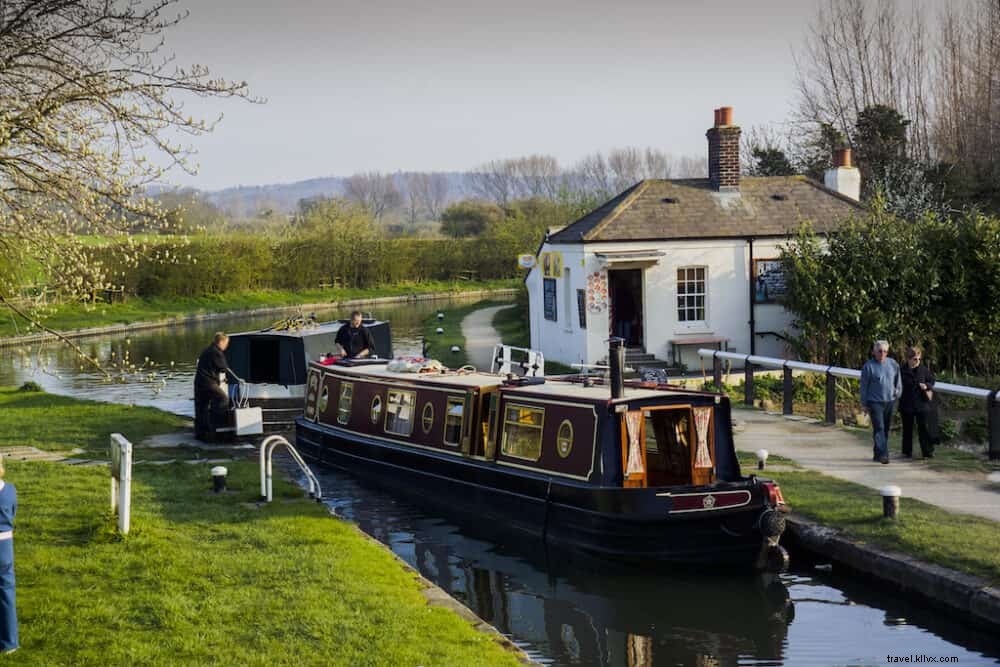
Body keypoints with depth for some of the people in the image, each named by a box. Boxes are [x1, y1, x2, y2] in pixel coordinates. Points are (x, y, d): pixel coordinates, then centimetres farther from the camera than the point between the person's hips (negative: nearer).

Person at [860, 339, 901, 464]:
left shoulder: (893, 364, 6)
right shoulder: (868, 366, -6)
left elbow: (898, 380, 20)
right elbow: (864, 386, -1)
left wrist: (898, 392, 13)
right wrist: (864, 404, -1)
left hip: (890, 401, 5)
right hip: (875, 402, -5)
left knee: (886, 429, 11)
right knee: (879, 428, -15)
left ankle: (877, 454, 23)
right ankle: (883, 454, -23)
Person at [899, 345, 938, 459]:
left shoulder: (924, 370, 1)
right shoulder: (902, 371, -2)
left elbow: (931, 381, 13)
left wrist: (926, 386, -9)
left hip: (921, 403, 0)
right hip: (907, 405, 0)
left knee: (924, 428, -1)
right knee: (907, 429, 9)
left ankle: (928, 451, 4)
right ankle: (907, 452, 19)